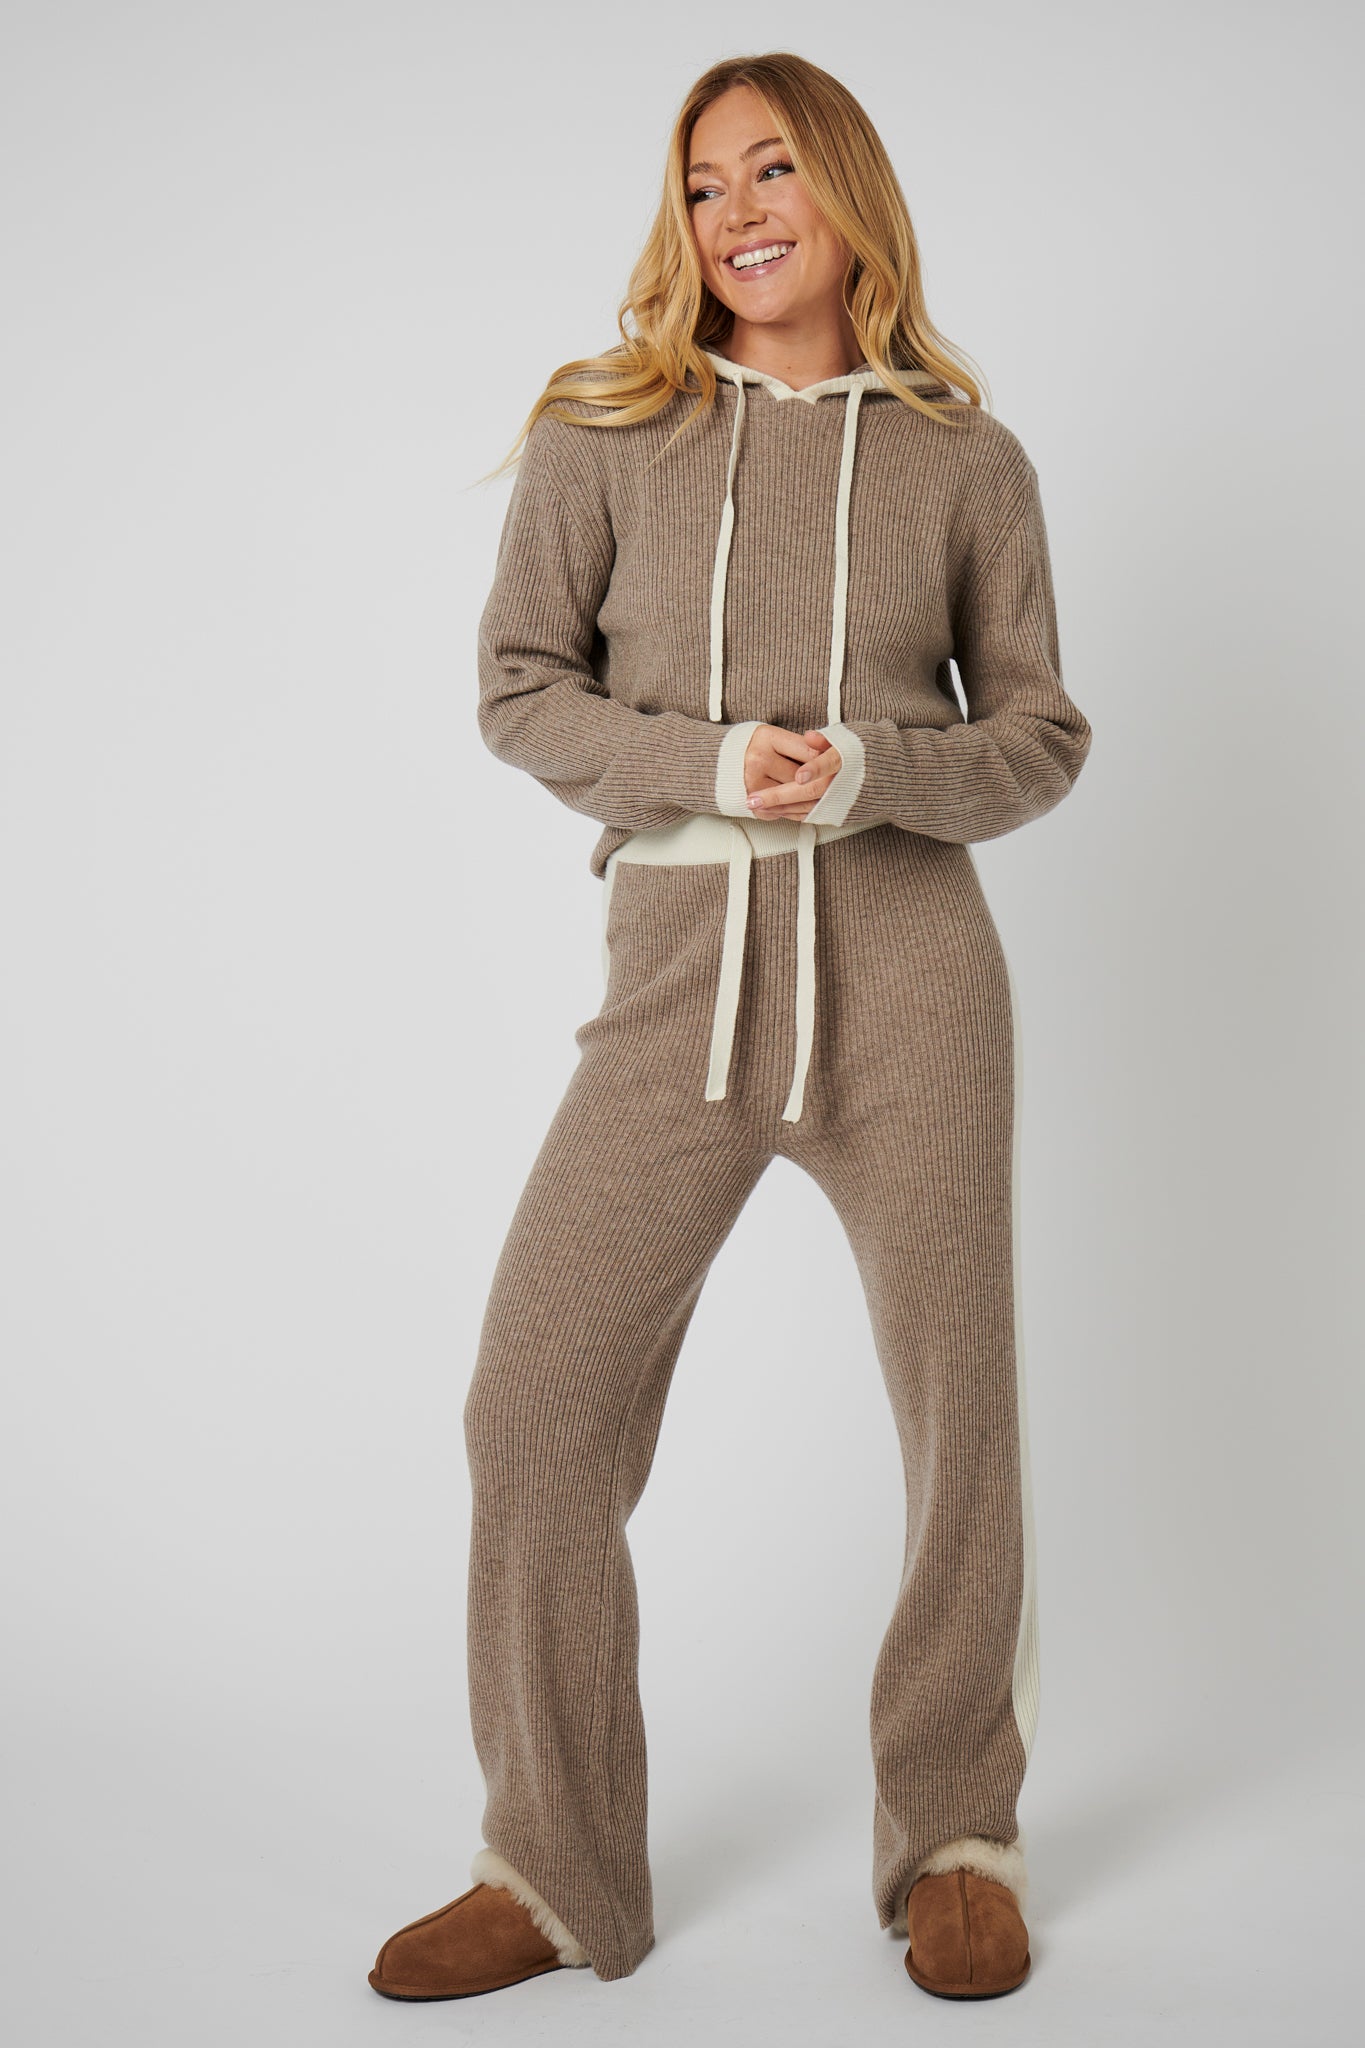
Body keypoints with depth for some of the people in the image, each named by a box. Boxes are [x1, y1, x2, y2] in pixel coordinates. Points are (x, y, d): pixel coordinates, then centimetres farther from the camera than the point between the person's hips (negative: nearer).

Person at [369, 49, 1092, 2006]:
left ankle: (956, 1841, 27)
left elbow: (1043, 734, 8)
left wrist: (868, 772, -12)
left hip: (909, 976, 0)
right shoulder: (607, 432, 8)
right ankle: (558, 1869, 15)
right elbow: (518, 689, 4)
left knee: (963, 1415, 5)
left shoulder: (966, 461, 7)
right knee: (535, 1405, -4)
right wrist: (712, 766, -12)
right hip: (680, 969, 1)